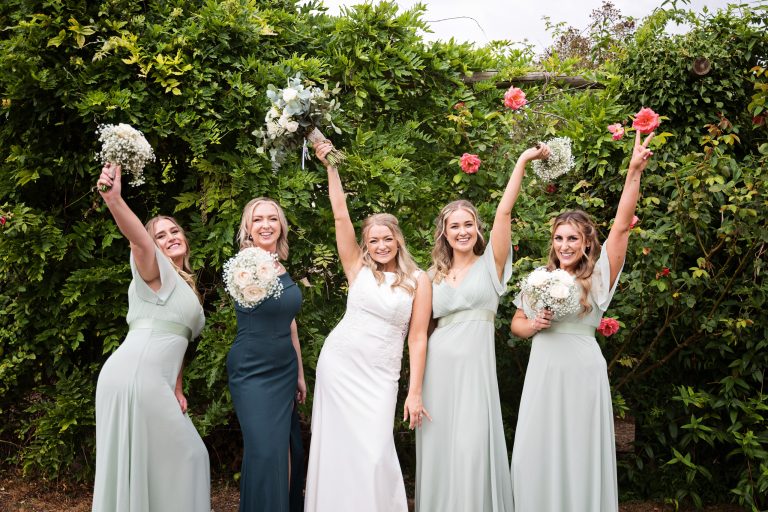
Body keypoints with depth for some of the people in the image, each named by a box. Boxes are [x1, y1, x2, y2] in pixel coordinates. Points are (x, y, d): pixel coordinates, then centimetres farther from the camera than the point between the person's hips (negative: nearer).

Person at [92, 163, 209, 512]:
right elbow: (137, 238, -25)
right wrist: (113, 199, -45)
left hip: (154, 381, 9)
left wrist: (176, 390, 10)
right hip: (135, 376, -9)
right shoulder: (156, 268, -2)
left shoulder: (183, 285, 24)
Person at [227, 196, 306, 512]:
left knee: (291, 451, 10)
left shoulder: (282, 268, 8)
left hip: (285, 370, 6)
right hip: (253, 373, -6)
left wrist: (300, 374, 17)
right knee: (265, 453, -11)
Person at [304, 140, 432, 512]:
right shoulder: (358, 269, 2)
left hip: (380, 374, -1)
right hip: (338, 363, 1)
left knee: (374, 451, -7)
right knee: (338, 446, 6)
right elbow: (340, 216, -3)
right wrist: (330, 165, -5)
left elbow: (417, 338, -2)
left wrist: (414, 393, -5)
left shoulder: (418, 280, -1)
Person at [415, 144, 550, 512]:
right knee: (439, 449, 7)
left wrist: (523, 161, -13)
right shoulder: (434, 275, 11)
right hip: (437, 366, 3)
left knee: (471, 451, -7)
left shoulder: (490, 264, 2)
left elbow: (504, 212, -9)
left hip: (474, 366, -3)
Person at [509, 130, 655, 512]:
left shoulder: (597, 278, -1)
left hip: (582, 374, -3)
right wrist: (533, 325, -8)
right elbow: (516, 324, 16)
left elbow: (621, 226, -12)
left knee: (579, 455, 4)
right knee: (537, 456, 6)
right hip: (542, 374, 3)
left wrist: (634, 172, -21)